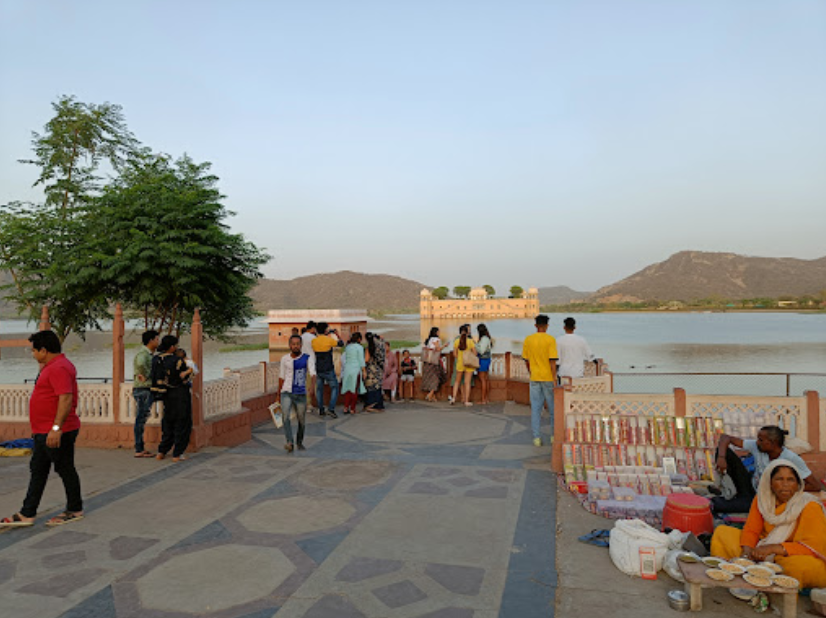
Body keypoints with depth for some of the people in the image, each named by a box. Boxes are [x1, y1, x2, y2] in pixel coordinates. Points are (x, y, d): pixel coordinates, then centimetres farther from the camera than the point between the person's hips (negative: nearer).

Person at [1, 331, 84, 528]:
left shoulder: (59, 368, -20)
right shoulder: (51, 366, 17)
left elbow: (66, 398, -28)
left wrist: (56, 428, -30)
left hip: (57, 433, -11)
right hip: (44, 432, 11)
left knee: (65, 470, 2)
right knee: (37, 471, 13)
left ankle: (75, 511, 15)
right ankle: (27, 515, 20)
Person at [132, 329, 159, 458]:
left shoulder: (150, 354, 17)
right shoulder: (143, 354, -14)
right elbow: (140, 364, -37)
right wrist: (146, 375, -22)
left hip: (147, 390, 10)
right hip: (143, 390, -10)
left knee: (142, 420, 13)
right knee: (141, 420, -6)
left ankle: (141, 448, 20)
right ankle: (139, 450, -1)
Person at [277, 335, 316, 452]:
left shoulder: (307, 358, -2)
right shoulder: (285, 359, 5)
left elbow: (312, 372, -16)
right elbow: (281, 377, 15)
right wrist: (278, 394, 18)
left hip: (301, 394, 0)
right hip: (286, 392, 1)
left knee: (301, 420, 8)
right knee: (285, 415, -22)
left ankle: (299, 443, 29)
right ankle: (289, 442, -26)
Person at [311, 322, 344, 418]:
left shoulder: (313, 341, -1)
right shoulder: (329, 340, -14)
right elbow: (341, 344, -3)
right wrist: (337, 335, 15)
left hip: (318, 370, 4)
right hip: (329, 370, -4)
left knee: (319, 389, 16)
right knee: (334, 388, 7)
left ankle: (321, 410, 19)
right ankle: (331, 409, -3)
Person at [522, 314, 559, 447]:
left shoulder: (528, 340, 2)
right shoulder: (550, 340, -10)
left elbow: (526, 361, 8)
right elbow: (552, 361, -14)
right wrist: (554, 379, -11)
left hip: (535, 379, 3)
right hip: (548, 378, -3)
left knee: (535, 408, 6)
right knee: (553, 407, 12)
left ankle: (536, 437, 6)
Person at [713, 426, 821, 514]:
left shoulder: (792, 459, -23)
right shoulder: (756, 447, -14)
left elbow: (816, 486, -19)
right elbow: (725, 437, -13)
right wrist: (721, 458, -30)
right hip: (751, 486, 4)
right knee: (725, 450, -14)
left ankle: (712, 504, -27)